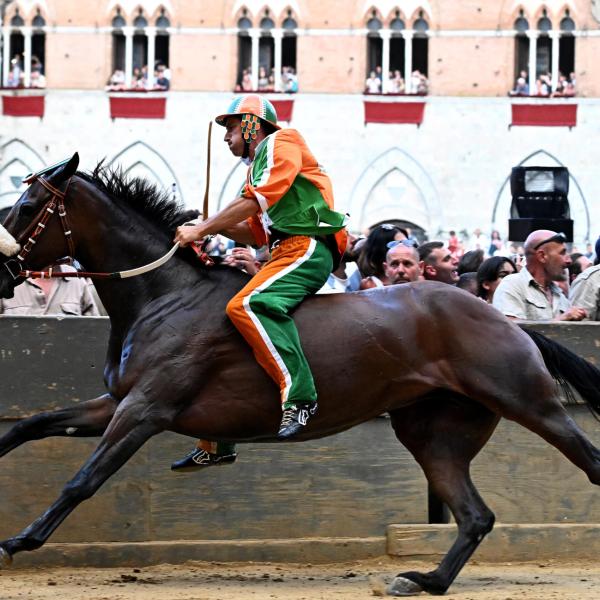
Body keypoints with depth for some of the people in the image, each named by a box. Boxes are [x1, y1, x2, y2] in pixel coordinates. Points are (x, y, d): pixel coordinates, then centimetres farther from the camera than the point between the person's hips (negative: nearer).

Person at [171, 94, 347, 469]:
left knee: (247, 305, -32)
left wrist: (201, 229, -9)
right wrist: (215, 227, 9)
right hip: (285, 251, 10)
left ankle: (299, 395, -37)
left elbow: (254, 202, -11)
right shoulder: (257, 166, 29)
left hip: (307, 247, -10)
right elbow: (256, 233, 25)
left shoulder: (281, 143, 1)